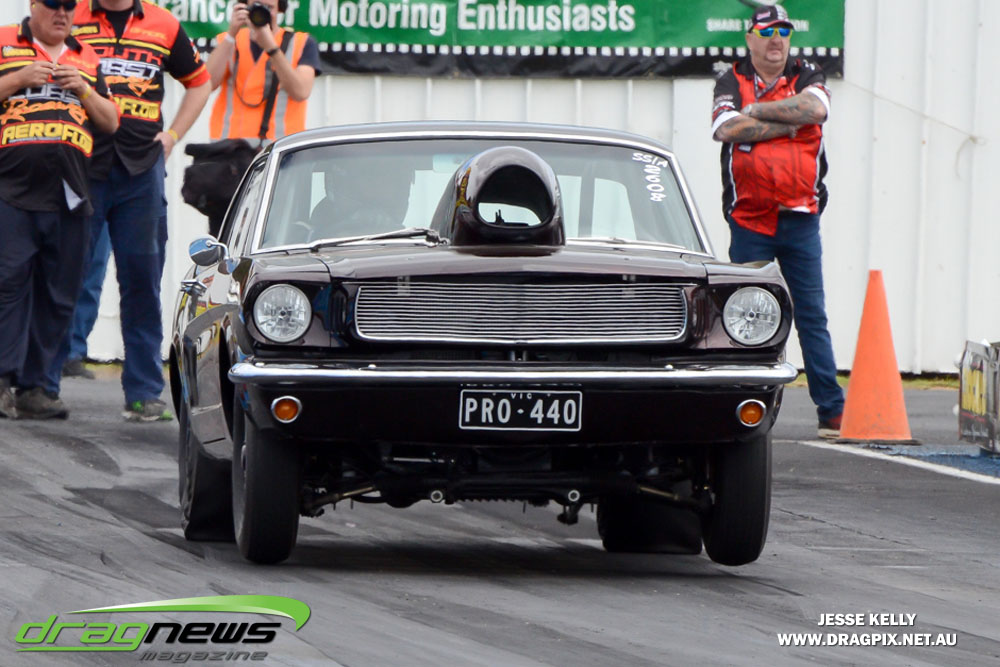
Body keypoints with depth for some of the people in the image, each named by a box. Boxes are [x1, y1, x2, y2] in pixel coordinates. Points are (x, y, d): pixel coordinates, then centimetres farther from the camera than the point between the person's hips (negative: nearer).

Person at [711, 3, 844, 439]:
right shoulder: (731, 84, 5)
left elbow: (815, 110, -14)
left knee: (812, 316, 0)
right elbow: (728, 129, -15)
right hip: (749, 221, -1)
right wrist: (788, 123, -10)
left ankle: (832, 410, -1)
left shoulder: (807, 79, 9)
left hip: (800, 219, 1)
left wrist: (757, 110, -9)